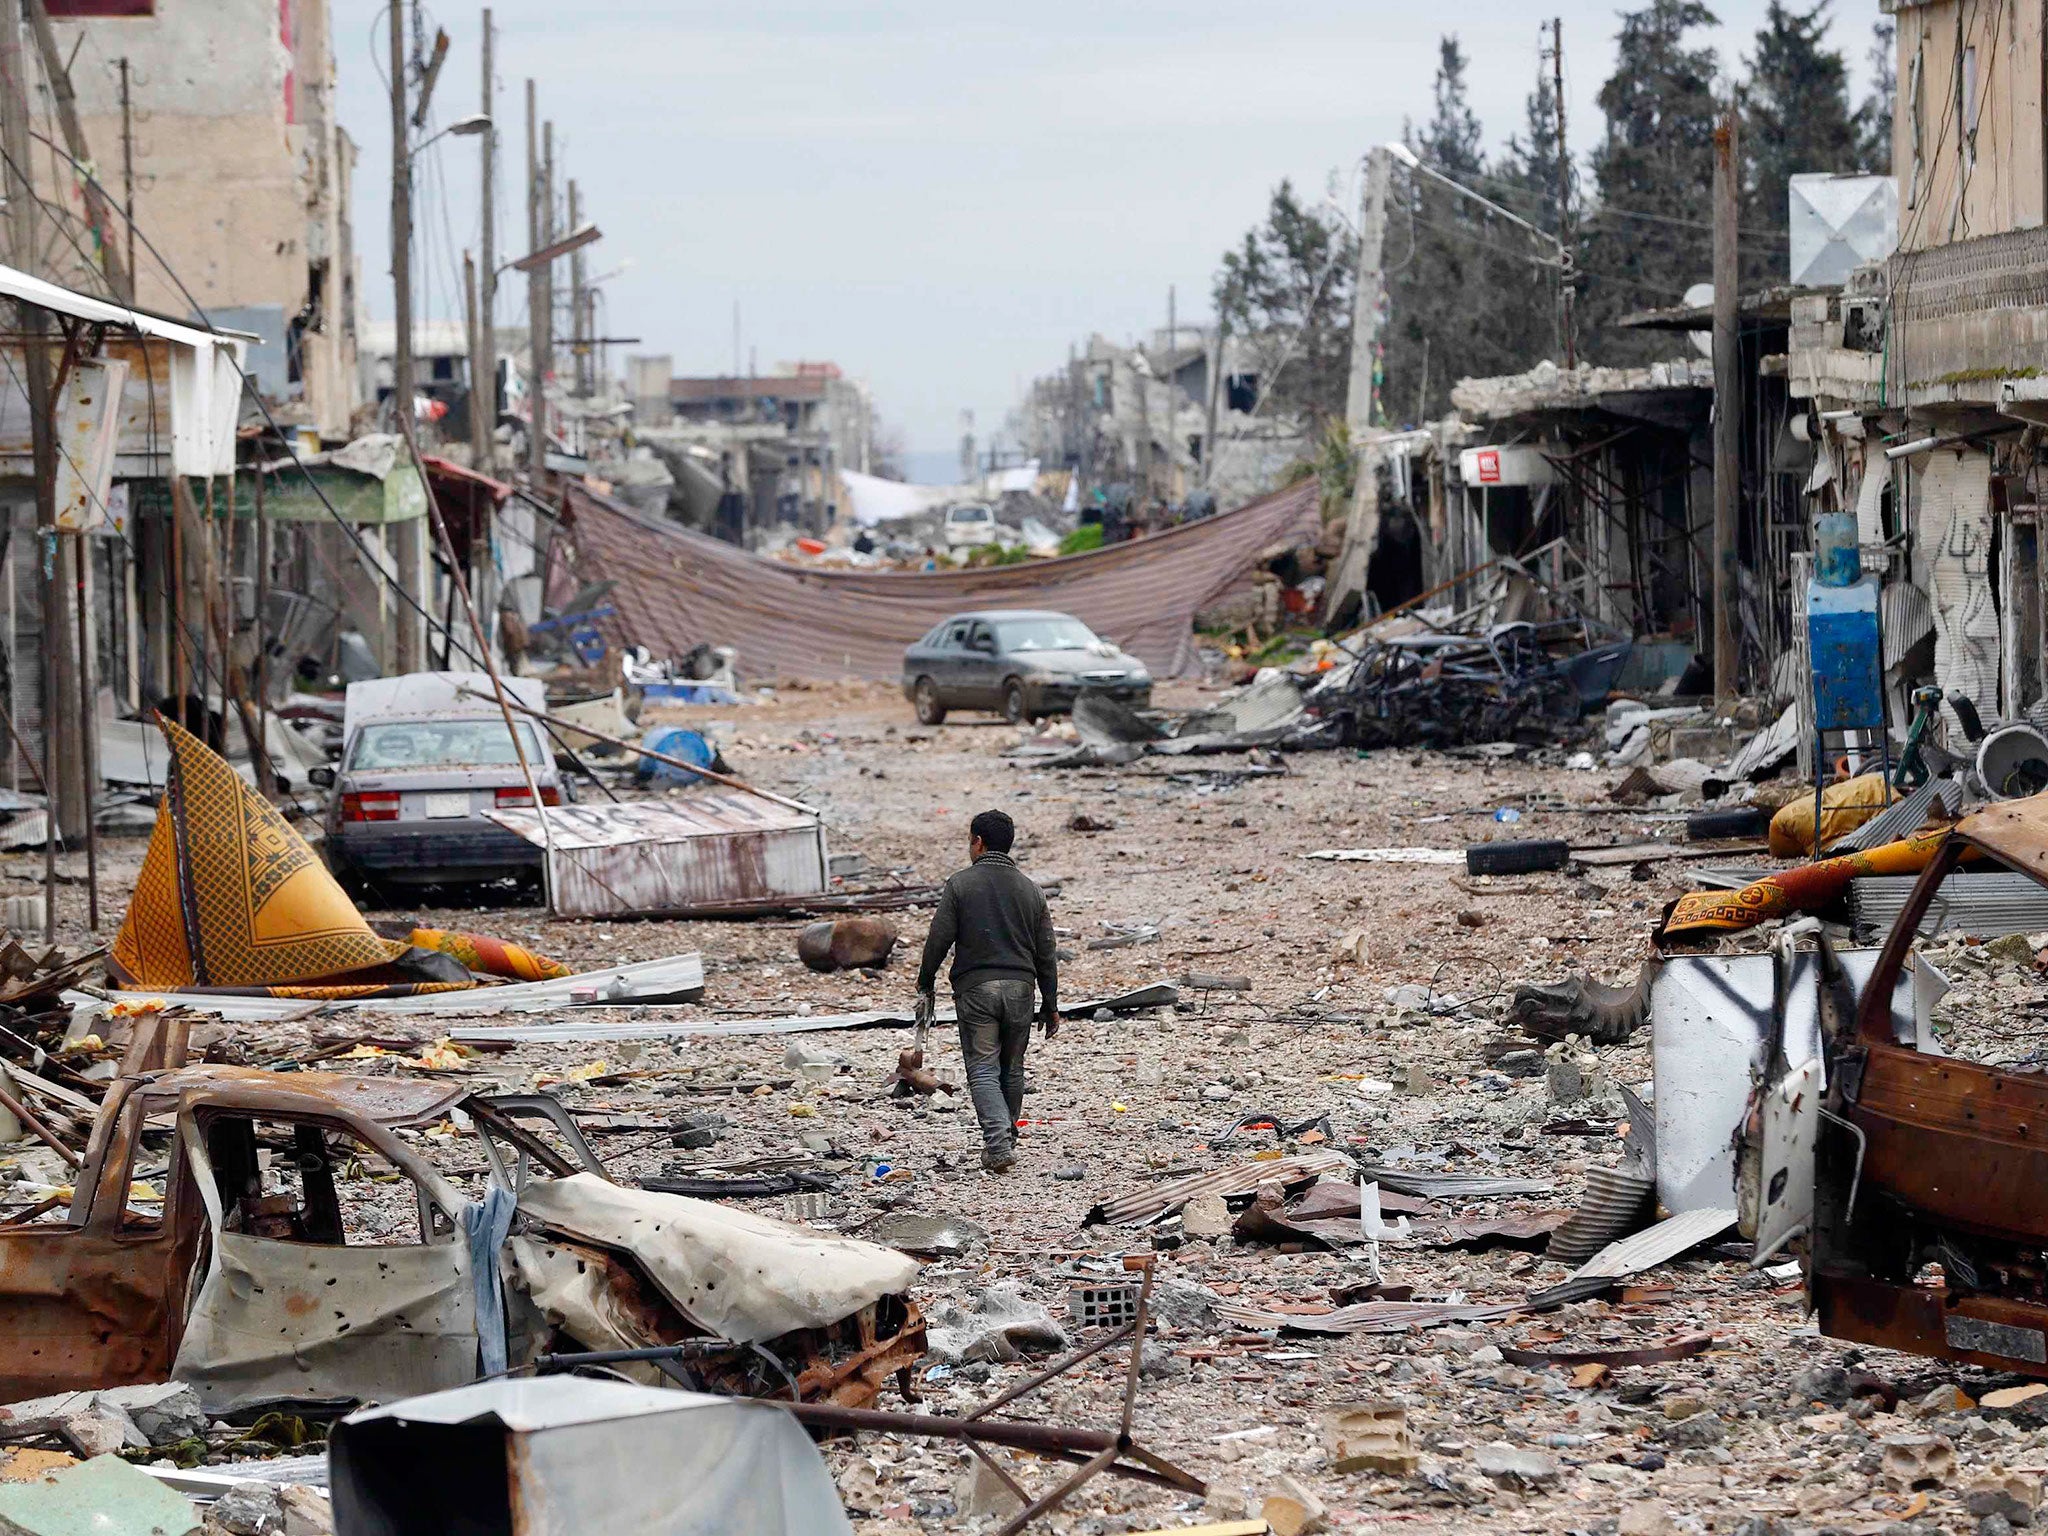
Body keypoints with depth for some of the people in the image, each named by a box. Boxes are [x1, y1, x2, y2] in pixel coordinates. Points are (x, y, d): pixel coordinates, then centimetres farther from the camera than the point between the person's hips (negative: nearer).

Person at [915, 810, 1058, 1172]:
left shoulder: (960, 884, -3)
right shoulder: (1030, 890, 9)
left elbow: (938, 940, -6)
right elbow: (1045, 955, 10)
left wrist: (926, 985, 7)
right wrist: (1050, 1005, 16)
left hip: (975, 989, -3)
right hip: (1020, 990, 3)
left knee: (983, 1070, -3)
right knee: (1012, 1070, 16)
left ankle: (998, 1143, -20)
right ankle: (1006, 1140, 28)